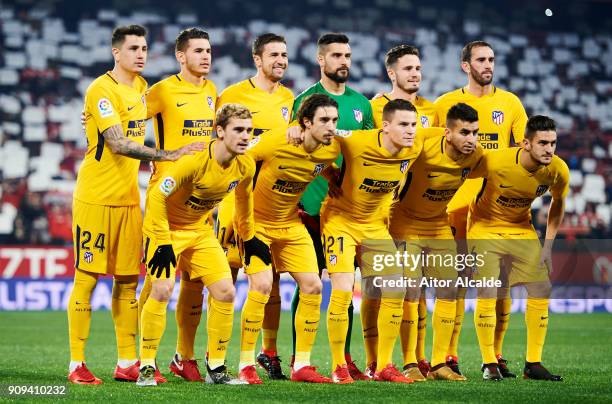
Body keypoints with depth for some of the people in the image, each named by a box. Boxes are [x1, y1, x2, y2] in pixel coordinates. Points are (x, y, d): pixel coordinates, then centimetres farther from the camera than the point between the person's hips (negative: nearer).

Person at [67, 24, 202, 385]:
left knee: (128, 280, 8)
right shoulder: (102, 90, -14)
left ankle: (127, 362, 13)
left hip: (129, 199, 7)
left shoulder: (140, 86, 11)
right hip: (96, 197, -7)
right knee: (87, 278, -4)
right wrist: (169, 155, -29)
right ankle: (77, 364, 1)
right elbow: (119, 143, -24)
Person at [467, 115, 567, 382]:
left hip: (522, 230, 4)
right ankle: (489, 364, -1)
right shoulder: (495, 162, -32)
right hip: (485, 227, -4)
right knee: (487, 293, -14)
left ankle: (533, 364, 6)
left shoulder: (558, 171, -18)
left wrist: (548, 245, 1)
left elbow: (557, 204, 4)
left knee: (541, 291, -3)